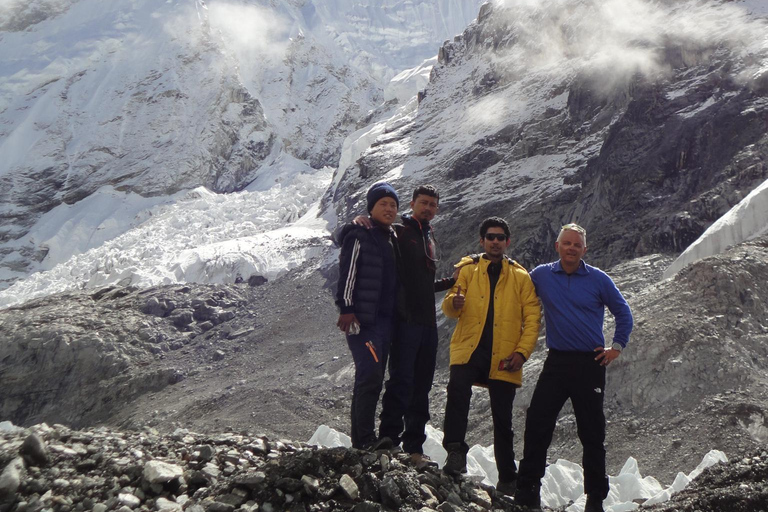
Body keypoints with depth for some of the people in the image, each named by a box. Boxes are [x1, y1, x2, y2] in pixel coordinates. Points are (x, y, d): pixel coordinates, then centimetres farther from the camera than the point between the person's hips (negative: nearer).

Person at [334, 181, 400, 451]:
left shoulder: (393, 239, 19)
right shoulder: (359, 236, -4)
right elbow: (347, 274, -11)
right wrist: (346, 309, -19)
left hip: (385, 318, 8)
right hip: (363, 318, -8)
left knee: (373, 378, 8)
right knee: (370, 374, -16)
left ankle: (365, 437, 13)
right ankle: (363, 438, -14)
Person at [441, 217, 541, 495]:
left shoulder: (521, 277, 11)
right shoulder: (467, 270, 11)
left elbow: (532, 318, 6)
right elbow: (450, 308, 3)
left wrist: (522, 352, -8)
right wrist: (454, 302, -22)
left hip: (503, 358, 1)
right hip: (469, 349, 0)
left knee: (502, 420, 6)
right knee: (458, 389, -30)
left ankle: (507, 479, 19)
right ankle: (456, 451, -23)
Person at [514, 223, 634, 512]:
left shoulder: (598, 280, 1)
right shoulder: (540, 275, 4)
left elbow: (623, 313, 11)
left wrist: (617, 347, 4)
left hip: (591, 363, -1)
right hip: (556, 361, 1)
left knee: (592, 433, 5)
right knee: (537, 423, -7)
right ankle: (527, 488, 1)